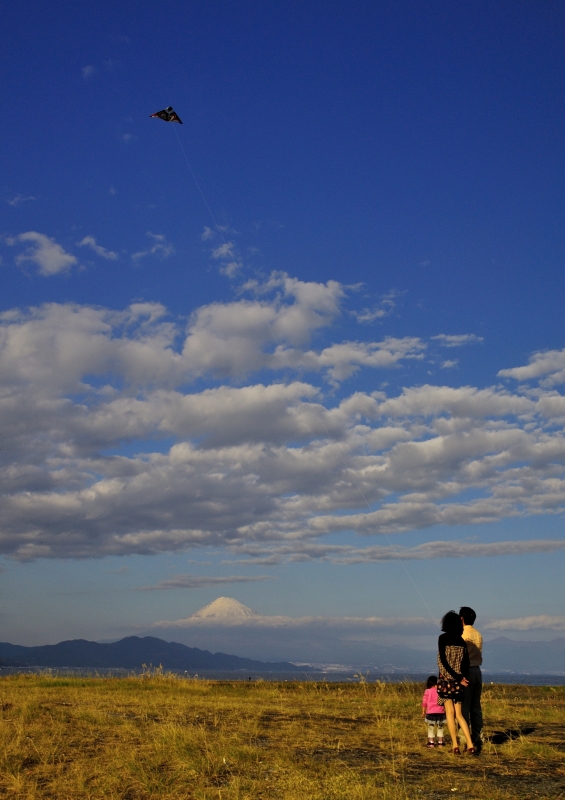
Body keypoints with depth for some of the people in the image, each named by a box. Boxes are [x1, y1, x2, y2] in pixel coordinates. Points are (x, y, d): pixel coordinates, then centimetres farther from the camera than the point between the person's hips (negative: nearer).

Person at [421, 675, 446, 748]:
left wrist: (423, 711, 8)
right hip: (440, 712, 1)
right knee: (440, 727, 14)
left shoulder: (427, 691, -2)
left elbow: (424, 702, 0)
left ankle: (431, 742, 6)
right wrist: (445, 710, 18)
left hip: (430, 712, -1)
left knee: (431, 728, 9)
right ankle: (440, 742, 14)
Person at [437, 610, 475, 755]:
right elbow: (466, 662, 2)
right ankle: (470, 745, 1)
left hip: (446, 678, -4)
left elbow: (442, 660, -11)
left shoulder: (443, 638, -5)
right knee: (459, 714, 10)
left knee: (450, 712, 2)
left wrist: (457, 677, -10)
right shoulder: (461, 641, 8)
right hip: (459, 680, 4)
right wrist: (463, 677, -6)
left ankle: (455, 745, 0)